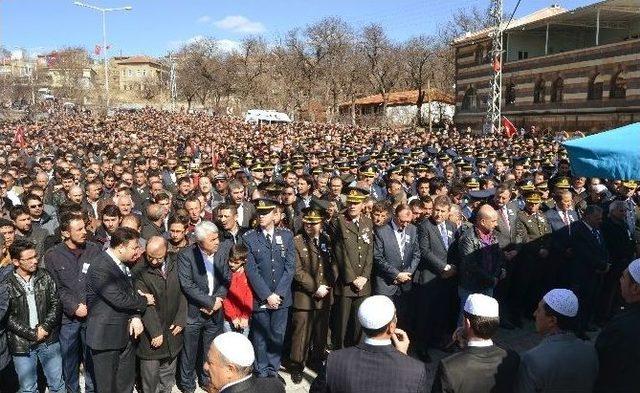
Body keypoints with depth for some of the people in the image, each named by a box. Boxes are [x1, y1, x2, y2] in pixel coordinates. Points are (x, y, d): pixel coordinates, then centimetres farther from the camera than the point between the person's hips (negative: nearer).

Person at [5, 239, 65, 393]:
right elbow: (8, 317, -11)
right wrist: (32, 334, -14)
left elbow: (56, 303, 2)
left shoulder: (44, 276, 0)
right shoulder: (6, 283, -10)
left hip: (49, 340, 2)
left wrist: (45, 327, -11)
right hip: (21, 344, -2)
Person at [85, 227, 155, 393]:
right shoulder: (100, 267, -22)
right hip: (106, 335, -8)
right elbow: (119, 300, -25)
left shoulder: (124, 264, 6)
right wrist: (144, 301, -9)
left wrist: (135, 316, -9)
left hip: (126, 333, 8)